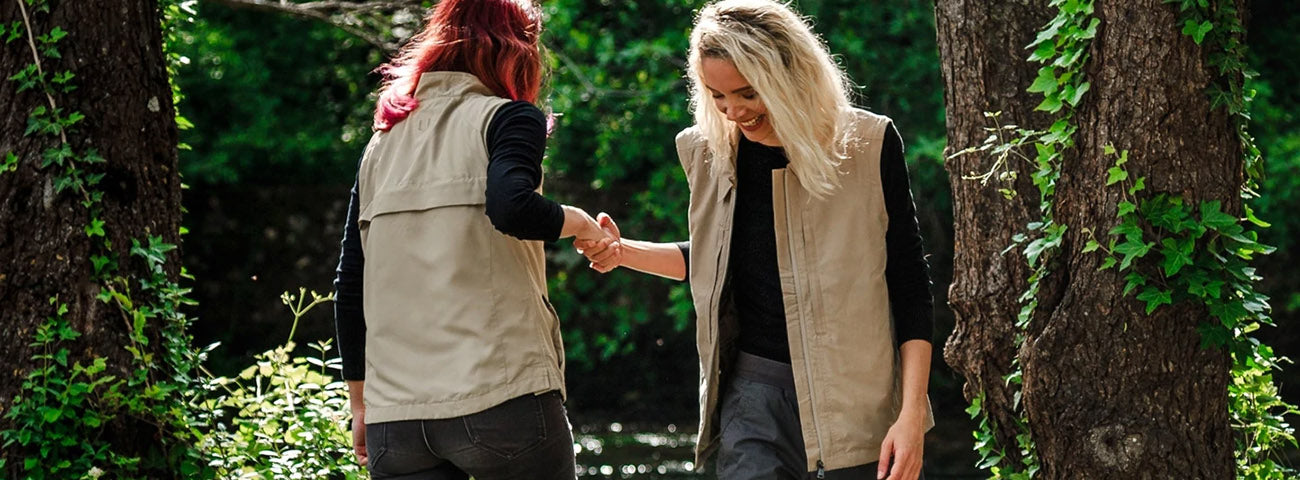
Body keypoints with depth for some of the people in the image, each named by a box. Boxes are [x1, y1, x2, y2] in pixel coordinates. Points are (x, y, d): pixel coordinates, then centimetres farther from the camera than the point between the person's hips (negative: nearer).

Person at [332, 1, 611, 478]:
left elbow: (349, 288, 16)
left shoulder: (382, 142, 17)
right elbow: (512, 207, -19)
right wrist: (578, 222, 0)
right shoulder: (508, 117, 2)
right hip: (501, 400, -5)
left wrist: (361, 404, 22)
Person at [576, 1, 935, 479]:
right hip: (754, 393, 2)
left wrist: (911, 414, -9)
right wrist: (622, 252, 6)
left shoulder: (867, 144, -7)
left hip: (859, 401, -2)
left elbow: (909, 284, -3)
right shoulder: (710, 152, 3)